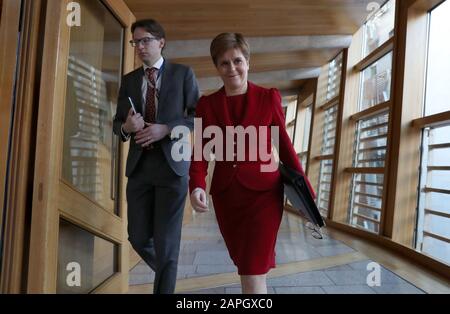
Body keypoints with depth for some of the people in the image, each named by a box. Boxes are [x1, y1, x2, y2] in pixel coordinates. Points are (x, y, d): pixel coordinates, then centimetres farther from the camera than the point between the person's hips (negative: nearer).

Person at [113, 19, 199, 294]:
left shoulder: (183, 73, 4)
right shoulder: (129, 80, 14)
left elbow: (199, 117, -1)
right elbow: (117, 124, 15)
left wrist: (166, 129, -16)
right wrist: (127, 127, -10)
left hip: (172, 164, -4)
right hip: (139, 165, 4)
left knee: (167, 239, -2)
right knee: (138, 237, 8)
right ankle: (166, 271, 38)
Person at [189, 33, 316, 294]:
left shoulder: (269, 97, -4)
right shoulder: (207, 104, 2)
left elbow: (284, 145, 1)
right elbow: (201, 150, -2)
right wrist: (197, 186, -21)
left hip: (263, 192, -3)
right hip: (225, 195, 4)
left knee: (252, 274, -5)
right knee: (246, 261, 21)